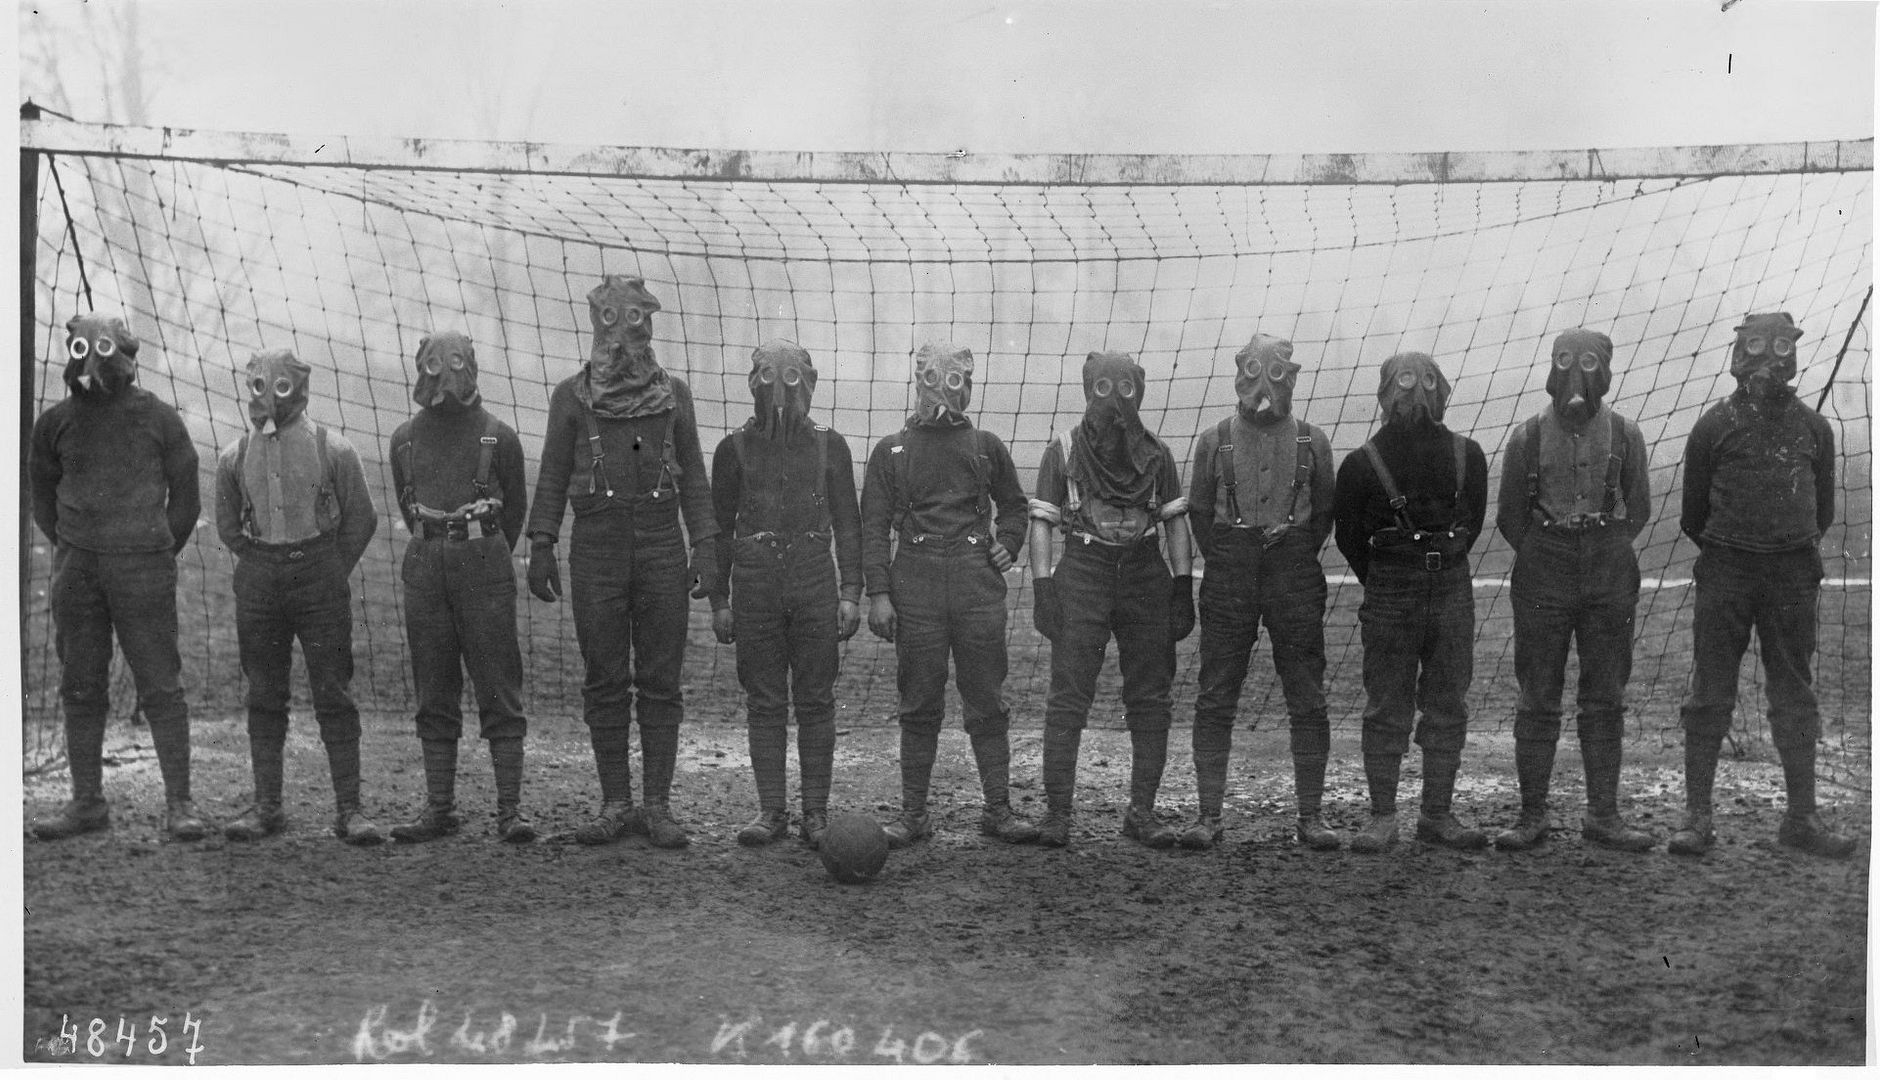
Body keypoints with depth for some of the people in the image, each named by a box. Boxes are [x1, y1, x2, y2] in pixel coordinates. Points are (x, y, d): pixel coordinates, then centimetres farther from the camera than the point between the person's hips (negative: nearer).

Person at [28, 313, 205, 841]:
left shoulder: (157, 418, 0)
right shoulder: (55, 423, 7)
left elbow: (185, 495, 7)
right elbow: (42, 495, 20)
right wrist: (70, 548, 15)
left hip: (143, 565, -3)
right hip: (75, 569, 3)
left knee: (161, 686, -5)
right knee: (80, 688, 6)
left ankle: (179, 803, -2)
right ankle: (86, 802, 14)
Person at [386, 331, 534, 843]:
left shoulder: (499, 437, 1)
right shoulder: (405, 439, 9)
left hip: (484, 565, -3)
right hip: (425, 570, 3)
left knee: (499, 693, -4)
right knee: (434, 697, 5)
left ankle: (510, 809, -3)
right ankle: (439, 808, 10)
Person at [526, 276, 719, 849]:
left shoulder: (673, 393, 8)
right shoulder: (571, 395, 6)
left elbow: (693, 476, 9)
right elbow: (553, 475, 7)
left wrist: (706, 546, 0)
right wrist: (540, 546, -1)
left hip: (662, 547, 1)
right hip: (596, 548, 0)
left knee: (660, 681, 0)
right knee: (605, 681, 2)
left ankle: (659, 808, 4)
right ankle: (615, 806, 9)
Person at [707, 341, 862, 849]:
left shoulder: (829, 446, 6)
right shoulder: (735, 449, 6)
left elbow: (847, 524, 7)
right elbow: (719, 527, 8)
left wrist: (851, 593, -1)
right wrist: (718, 601, 4)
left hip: (815, 584, 0)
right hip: (755, 587, 0)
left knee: (815, 701, 1)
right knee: (764, 702, 2)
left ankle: (816, 813, 6)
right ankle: (771, 811, 8)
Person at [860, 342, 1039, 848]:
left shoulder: (985, 446, 13)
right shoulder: (891, 451, 8)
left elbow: (1014, 505, 26)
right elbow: (873, 525, 4)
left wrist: (1006, 545, 7)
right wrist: (878, 593, -4)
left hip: (978, 583, 1)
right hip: (916, 583, -1)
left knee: (986, 701, 2)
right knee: (920, 705, 2)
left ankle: (998, 809, 9)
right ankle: (914, 813, 9)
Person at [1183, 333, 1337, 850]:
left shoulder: (1312, 442, 6)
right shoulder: (1214, 441, 5)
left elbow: (1324, 512, 12)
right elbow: (1199, 511, 12)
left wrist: (1298, 563, 7)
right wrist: (1221, 561, 6)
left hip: (1295, 575, 0)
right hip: (1229, 576, 0)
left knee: (1307, 701, 0)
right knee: (1215, 700, -1)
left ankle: (1310, 815, 6)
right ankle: (1209, 813, 3)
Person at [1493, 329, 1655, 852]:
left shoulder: (1625, 435, 1)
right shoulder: (1527, 436, -2)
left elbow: (1638, 511, 12)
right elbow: (1509, 515, 7)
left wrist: (1605, 551, 10)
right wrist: (1540, 561, 11)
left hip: (1610, 579, 1)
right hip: (1541, 583, -1)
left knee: (1605, 700, 5)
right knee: (1538, 700, 1)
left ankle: (1603, 814, 12)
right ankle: (1532, 815, 7)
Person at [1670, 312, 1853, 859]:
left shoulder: (1812, 427, 7)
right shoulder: (1715, 424, 0)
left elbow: (1823, 509, 17)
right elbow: (1693, 512, 9)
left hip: (1792, 572, 2)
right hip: (1725, 570, -2)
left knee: (1795, 696, 6)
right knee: (1710, 693, -1)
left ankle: (1801, 817, 11)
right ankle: (1696, 815, 3)